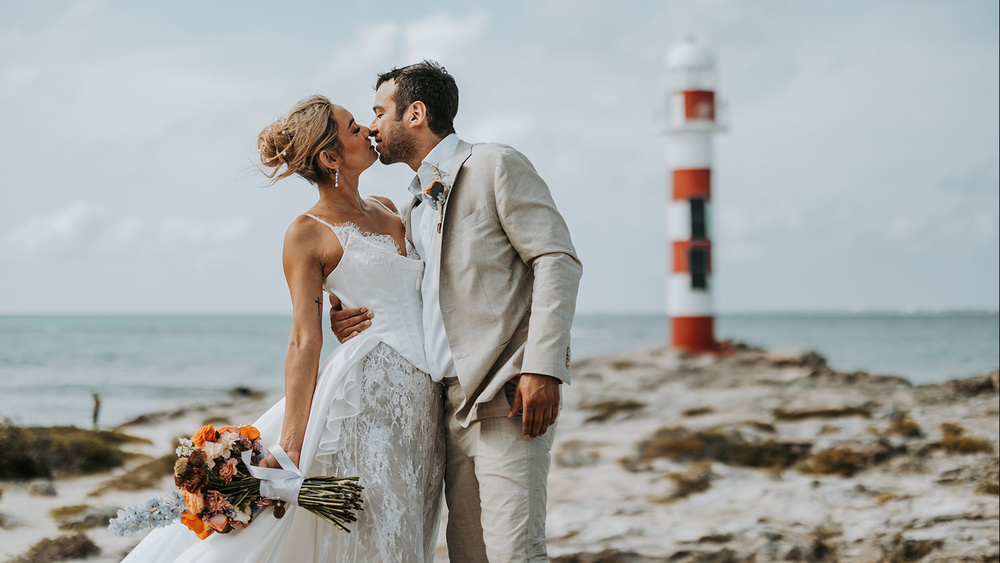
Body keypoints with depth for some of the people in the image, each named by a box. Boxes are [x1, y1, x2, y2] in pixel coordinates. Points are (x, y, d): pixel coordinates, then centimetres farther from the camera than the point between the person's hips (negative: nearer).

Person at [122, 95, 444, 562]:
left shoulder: (386, 209, 17)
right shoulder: (307, 234, -3)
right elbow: (305, 342, -10)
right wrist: (289, 448, -16)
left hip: (423, 405, 7)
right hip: (366, 389, -7)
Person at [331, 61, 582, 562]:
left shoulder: (495, 165, -1)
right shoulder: (412, 211, 24)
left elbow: (558, 261, -9)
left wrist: (542, 368, -19)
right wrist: (360, 324, 5)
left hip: (506, 395, -8)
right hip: (453, 404, 8)